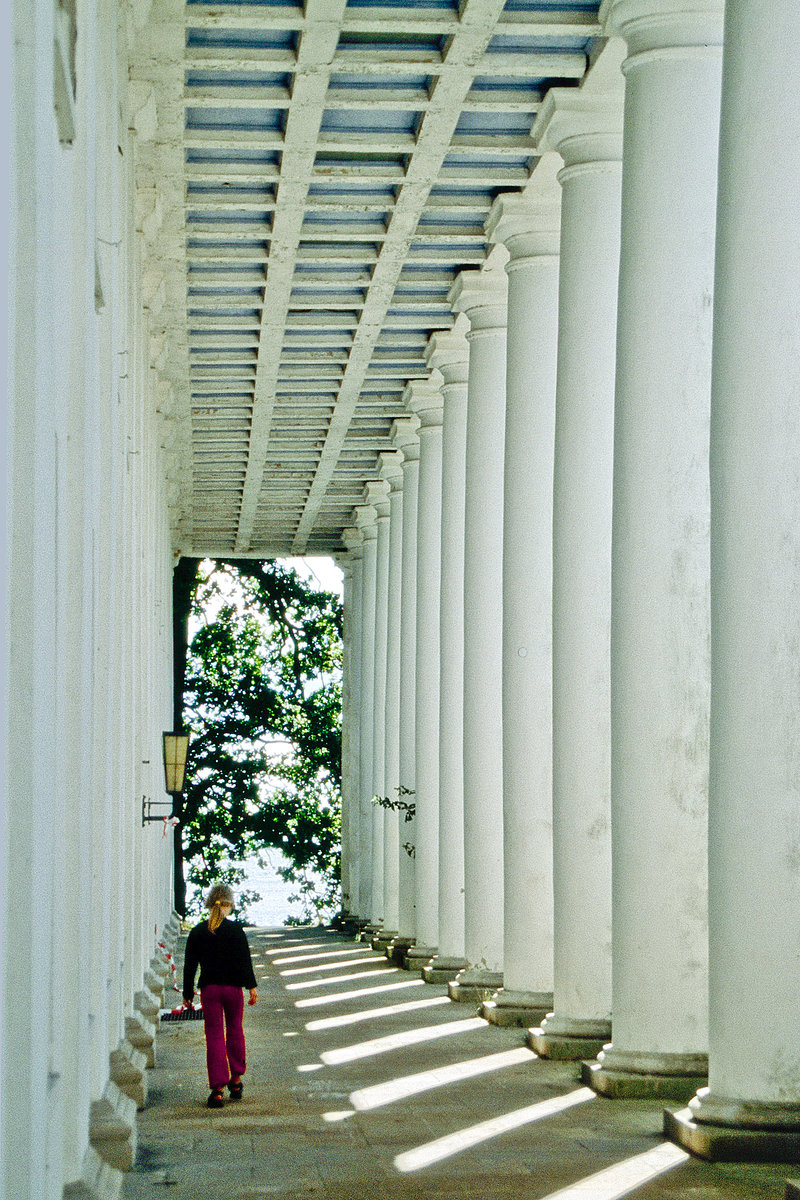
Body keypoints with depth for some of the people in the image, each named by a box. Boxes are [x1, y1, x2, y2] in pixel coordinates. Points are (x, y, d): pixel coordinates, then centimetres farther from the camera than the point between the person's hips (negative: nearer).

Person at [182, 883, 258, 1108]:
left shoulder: (197, 932, 1)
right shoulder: (236, 930, -6)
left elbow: (189, 965, 4)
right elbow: (245, 961, -8)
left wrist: (188, 993, 11)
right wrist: (252, 986, -3)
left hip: (209, 989, 0)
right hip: (233, 988, 0)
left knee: (214, 1036, 0)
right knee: (235, 1030, 18)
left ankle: (218, 1088, -8)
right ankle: (236, 1079, 25)